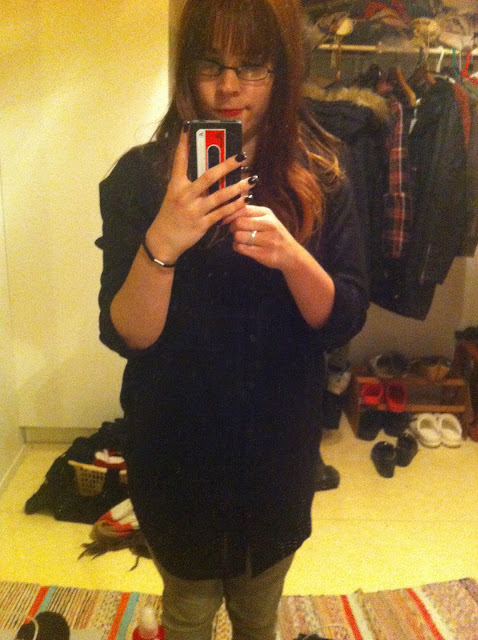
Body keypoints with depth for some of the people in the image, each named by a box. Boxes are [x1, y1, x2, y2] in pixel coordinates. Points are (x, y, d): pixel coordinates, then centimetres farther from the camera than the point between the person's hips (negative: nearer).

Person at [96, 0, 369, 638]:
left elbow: (343, 322, -9)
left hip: (280, 445, 2)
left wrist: (291, 255, -29)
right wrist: (161, 244, -34)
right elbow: (125, 337, -16)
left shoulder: (320, 174, -8)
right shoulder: (141, 175, -14)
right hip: (176, 449, -1)